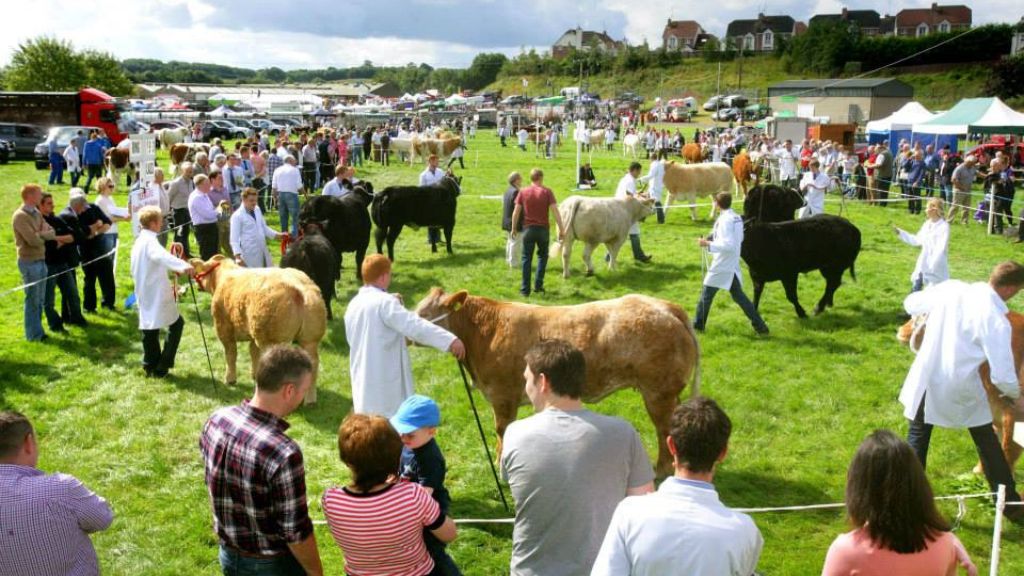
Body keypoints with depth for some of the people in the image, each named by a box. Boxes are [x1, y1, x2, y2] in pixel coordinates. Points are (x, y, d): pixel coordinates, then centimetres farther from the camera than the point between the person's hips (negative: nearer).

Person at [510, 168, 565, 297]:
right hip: (543, 229, 0)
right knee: (542, 256, 19)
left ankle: (525, 289, 5)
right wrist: (561, 229, -9)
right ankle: (538, 284, 14)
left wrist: (514, 228, 10)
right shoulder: (547, 192, -5)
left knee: (527, 258, 7)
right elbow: (555, 211, -11)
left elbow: (516, 212, 0)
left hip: (528, 229, 0)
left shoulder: (523, 192, -1)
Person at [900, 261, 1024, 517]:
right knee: (987, 443, 18)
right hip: (962, 391, -3)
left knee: (917, 439, 18)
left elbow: (911, 304, 10)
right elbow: (1003, 378, -17)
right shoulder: (996, 320, -18)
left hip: (927, 382, 3)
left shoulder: (950, 288, -7)